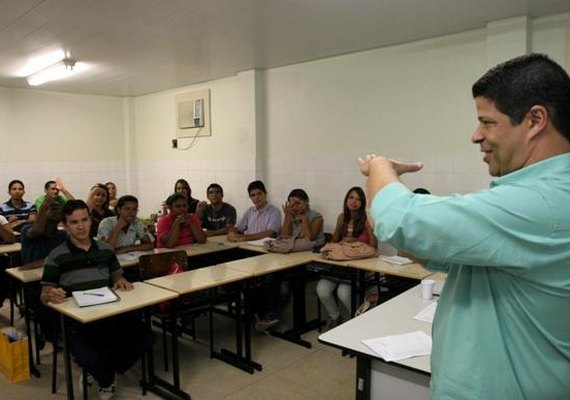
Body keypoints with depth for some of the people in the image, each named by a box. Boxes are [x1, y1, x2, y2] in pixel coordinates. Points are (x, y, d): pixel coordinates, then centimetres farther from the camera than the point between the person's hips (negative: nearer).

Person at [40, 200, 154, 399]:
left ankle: (103, 373, 12)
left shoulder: (105, 249, 11)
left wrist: (122, 282, -6)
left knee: (145, 338, -18)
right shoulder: (56, 256, 0)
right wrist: (50, 295, -24)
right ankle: (107, 380, 11)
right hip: (77, 321, -3)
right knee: (88, 359, -30)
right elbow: (44, 296, 0)